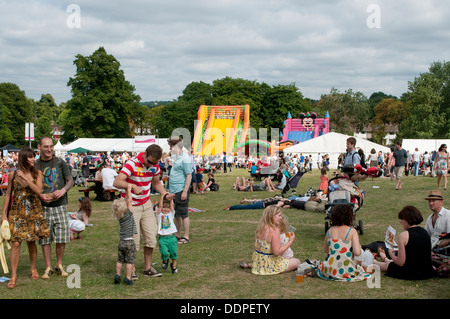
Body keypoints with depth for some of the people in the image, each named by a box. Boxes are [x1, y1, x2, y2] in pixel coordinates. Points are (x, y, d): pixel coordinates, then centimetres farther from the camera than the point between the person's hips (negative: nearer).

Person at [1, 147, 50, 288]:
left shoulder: (37, 173, -1)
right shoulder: (13, 174, -2)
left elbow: (38, 191, -16)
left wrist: (25, 177, -21)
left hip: (34, 212, 1)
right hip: (17, 212, -1)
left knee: (31, 242, 10)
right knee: (16, 243, -8)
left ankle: (33, 269, 30)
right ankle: (13, 275, -1)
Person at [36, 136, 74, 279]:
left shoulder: (60, 163, 5)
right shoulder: (35, 165, 6)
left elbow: (70, 180, 5)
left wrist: (63, 190, -15)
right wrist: (40, 195, -10)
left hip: (60, 205, 0)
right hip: (43, 207, 0)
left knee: (61, 238, -1)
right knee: (45, 239, 2)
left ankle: (59, 266, 18)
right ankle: (48, 268, 15)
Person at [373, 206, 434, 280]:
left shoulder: (404, 235, -17)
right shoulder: (425, 232, 4)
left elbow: (401, 262, -16)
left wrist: (391, 254, 3)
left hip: (411, 274, -7)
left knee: (387, 265, 23)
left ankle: (374, 262, 54)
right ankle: (386, 260, 65)